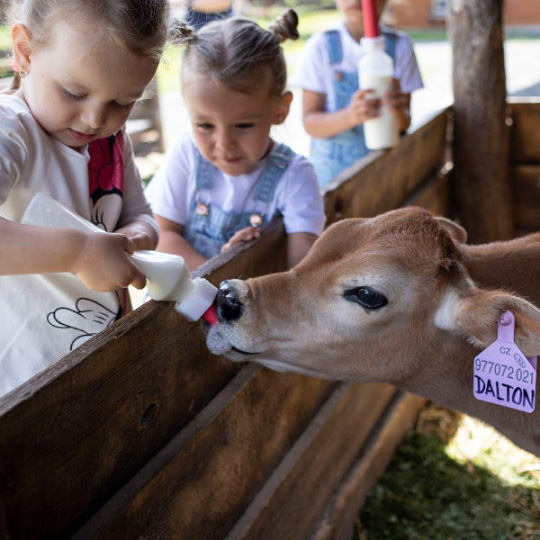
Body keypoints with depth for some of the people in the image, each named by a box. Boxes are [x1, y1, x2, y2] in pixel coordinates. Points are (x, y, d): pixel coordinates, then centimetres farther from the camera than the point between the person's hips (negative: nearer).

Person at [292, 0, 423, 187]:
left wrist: (399, 111, -27)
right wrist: (350, 115, -29)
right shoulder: (321, 46, -7)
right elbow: (310, 123, -10)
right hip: (332, 164, -1)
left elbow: (404, 124, -3)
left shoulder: (400, 46, -2)